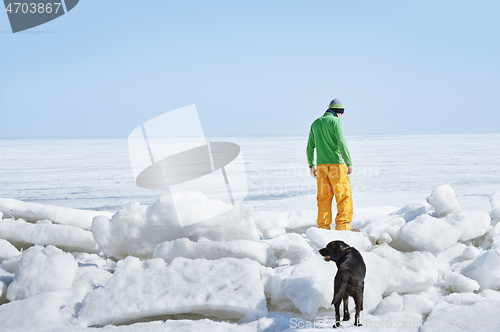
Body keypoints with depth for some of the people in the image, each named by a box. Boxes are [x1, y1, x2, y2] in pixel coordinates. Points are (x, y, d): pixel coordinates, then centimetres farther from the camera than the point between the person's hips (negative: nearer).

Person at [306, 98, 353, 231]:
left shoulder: (316, 123, 15)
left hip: (321, 165, 6)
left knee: (324, 197, 8)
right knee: (345, 196, 0)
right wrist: (349, 163, -14)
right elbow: (341, 143, -16)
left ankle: (323, 228, 7)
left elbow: (310, 147, 18)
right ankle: (343, 227, -5)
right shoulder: (336, 121, -6)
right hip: (336, 163, -6)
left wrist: (311, 165, 26)